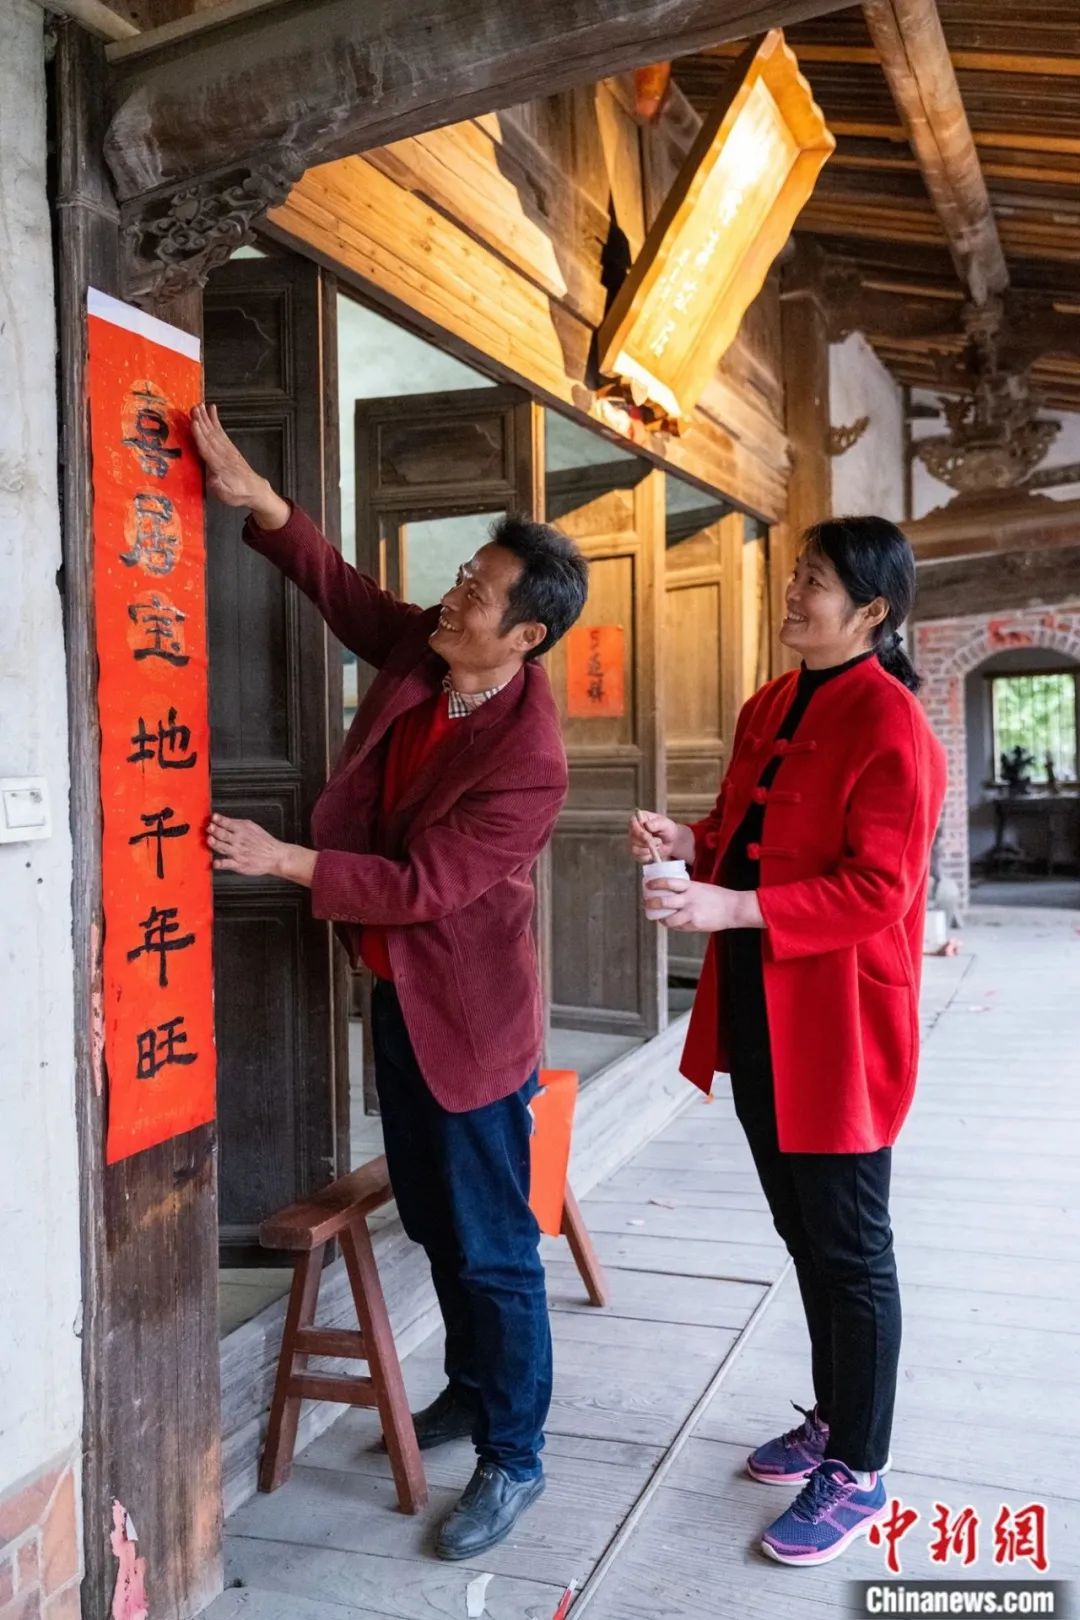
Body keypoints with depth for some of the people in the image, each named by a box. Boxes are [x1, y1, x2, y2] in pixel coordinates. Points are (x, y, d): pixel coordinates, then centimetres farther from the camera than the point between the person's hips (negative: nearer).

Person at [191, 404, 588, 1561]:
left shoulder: (528, 759, -26)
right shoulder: (422, 650, -4)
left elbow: (423, 882, -25)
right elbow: (345, 592, 9)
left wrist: (285, 861, -25)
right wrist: (260, 501, -6)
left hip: (468, 1012, -8)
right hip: (397, 990, 9)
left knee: (490, 1243, 3)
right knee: (430, 1216, 22)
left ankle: (512, 1456, 21)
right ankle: (472, 1386, 42)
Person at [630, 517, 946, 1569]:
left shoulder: (890, 724, -16)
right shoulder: (767, 710, 11)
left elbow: (878, 891, -21)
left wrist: (734, 910, -28)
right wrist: (692, 845, -2)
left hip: (837, 1021, -8)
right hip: (756, 1011, 8)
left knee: (849, 1246, 5)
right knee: (801, 1232, 20)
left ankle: (860, 1473, 22)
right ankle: (832, 1417, 39)